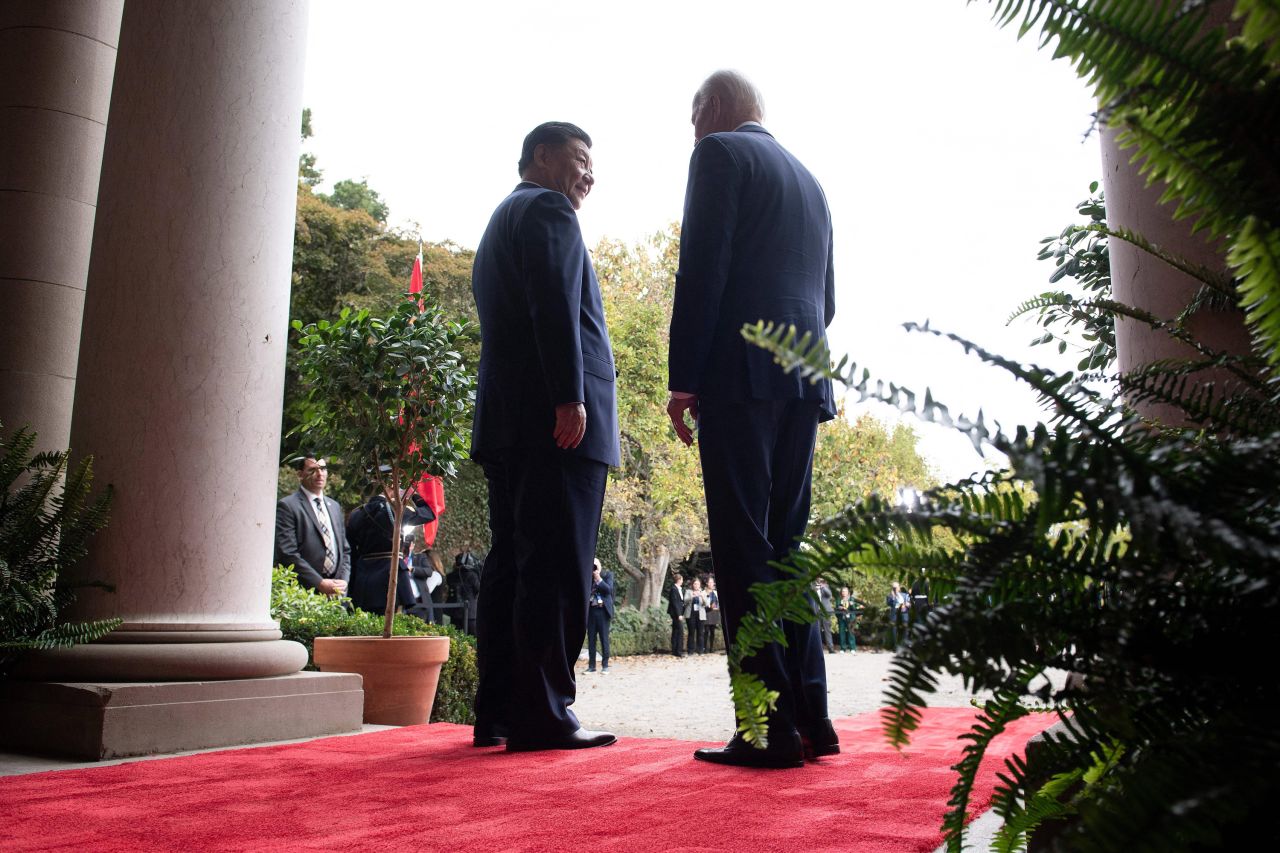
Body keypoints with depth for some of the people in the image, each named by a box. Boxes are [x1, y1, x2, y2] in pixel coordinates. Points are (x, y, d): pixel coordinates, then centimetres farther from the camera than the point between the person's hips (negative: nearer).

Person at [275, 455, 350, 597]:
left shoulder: (334, 506, 18)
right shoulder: (287, 505, -2)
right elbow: (287, 553, -11)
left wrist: (343, 580, 1)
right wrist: (320, 583, -14)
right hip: (304, 593, -5)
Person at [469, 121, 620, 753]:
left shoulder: (499, 223, 30)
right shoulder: (547, 209, 0)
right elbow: (555, 305, -16)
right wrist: (571, 396, -23)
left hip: (506, 422, 10)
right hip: (555, 420, -10)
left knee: (511, 567, 8)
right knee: (556, 571, -9)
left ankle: (497, 712, 12)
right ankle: (542, 715, -8)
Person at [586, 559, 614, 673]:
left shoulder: (607, 574, 2)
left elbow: (609, 589, -9)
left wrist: (598, 579, -15)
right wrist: (589, 577, -9)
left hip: (603, 610, -3)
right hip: (591, 611, 3)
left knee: (604, 638, -1)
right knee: (591, 639, 4)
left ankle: (605, 665, 3)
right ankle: (591, 665, 9)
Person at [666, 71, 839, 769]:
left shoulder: (720, 154, 2)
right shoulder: (808, 179, 26)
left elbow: (702, 269, -11)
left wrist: (682, 382, -12)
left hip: (739, 374, -8)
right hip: (804, 383, 8)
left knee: (743, 548, -7)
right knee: (785, 544, 9)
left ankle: (774, 728, -6)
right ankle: (810, 718, 10)